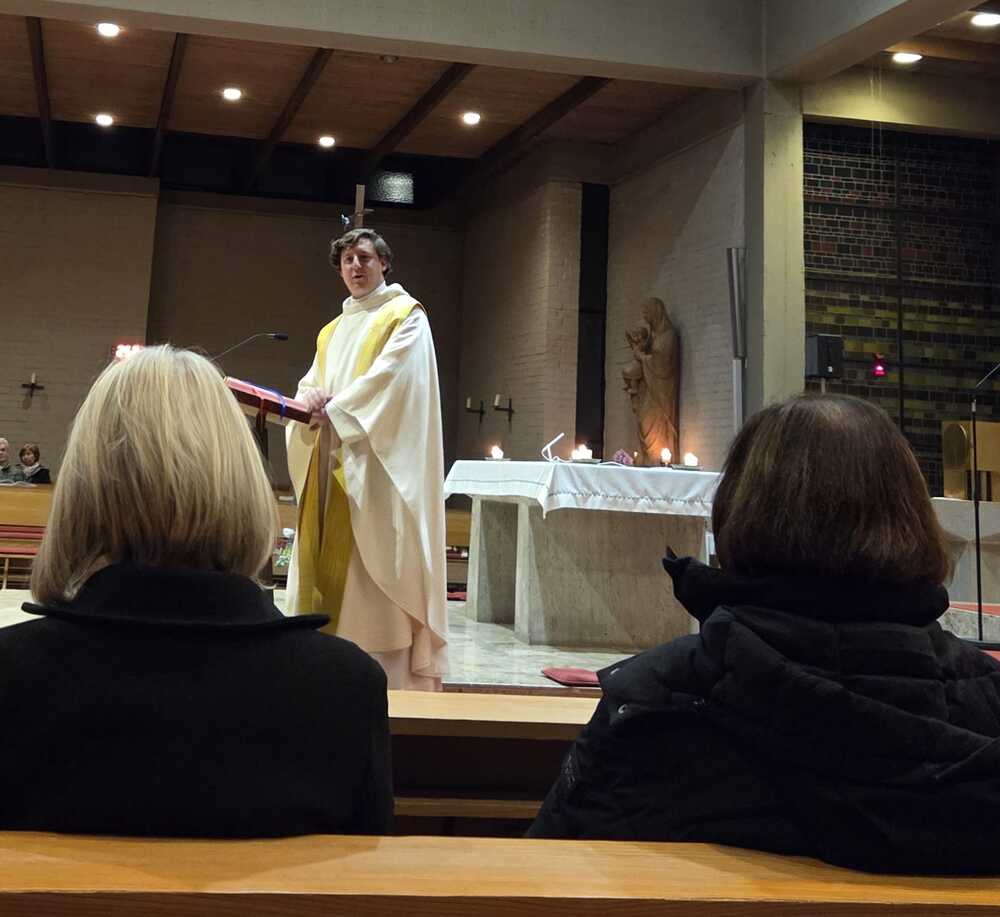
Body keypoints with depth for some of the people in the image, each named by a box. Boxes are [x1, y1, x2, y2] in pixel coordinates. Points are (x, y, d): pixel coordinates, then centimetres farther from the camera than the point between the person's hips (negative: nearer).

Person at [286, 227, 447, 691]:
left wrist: (335, 410, -13)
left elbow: (390, 376, -12)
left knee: (374, 560, -12)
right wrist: (311, 398, -8)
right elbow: (310, 383, 15)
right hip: (330, 462, 7)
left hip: (376, 461, -7)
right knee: (328, 559, 3)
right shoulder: (331, 332, 24)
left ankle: (388, 681, -12)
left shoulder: (406, 315, 2)